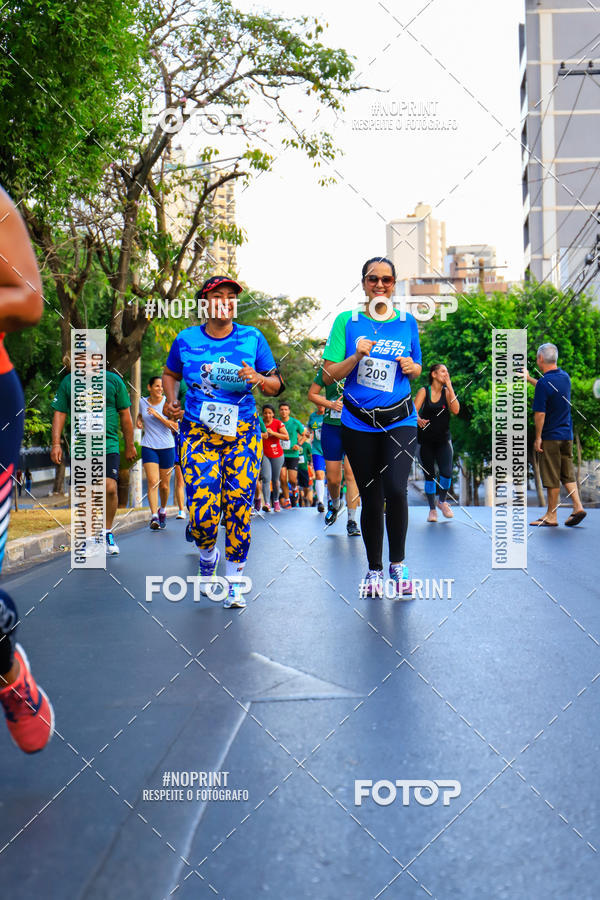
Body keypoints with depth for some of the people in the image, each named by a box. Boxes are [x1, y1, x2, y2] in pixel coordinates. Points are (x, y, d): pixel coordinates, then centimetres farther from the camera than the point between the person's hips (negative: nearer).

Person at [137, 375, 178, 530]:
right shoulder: (142, 401, 4)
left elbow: (175, 427, -11)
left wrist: (158, 415, -19)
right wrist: (139, 420, 7)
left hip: (167, 447, -1)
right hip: (148, 447, 1)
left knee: (164, 485, 7)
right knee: (152, 481, -15)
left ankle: (162, 510, 33)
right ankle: (154, 516, -19)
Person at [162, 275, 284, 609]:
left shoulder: (252, 338, 3)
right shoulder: (186, 339, 4)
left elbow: (276, 386, 8)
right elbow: (171, 374, 22)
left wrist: (259, 379, -13)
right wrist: (171, 401, 4)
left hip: (243, 434, 1)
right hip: (198, 434, 0)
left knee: (238, 509, -3)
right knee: (203, 512, -12)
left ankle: (234, 583, 15)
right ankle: (207, 554, 24)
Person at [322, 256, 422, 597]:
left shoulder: (408, 322, 7)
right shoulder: (347, 322, 2)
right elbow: (328, 375, -1)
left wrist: (411, 367, -5)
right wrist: (357, 356, -16)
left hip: (400, 419, 0)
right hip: (358, 422, 0)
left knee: (396, 489, -16)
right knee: (370, 498, 6)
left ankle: (398, 563, 4)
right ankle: (374, 569, 23)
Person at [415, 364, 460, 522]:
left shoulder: (447, 392, 3)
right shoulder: (424, 391, -1)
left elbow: (455, 410, -12)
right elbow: (414, 410, -12)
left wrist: (449, 386, -13)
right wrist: (418, 419, -35)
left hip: (443, 439, 1)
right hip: (426, 440, -1)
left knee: (446, 472, -14)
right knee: (429, 475, 2)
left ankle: (442, 500, 12)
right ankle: (432, 509, 16)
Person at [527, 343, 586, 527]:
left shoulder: (544, 383, -19)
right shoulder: (564, 377, 6)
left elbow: (540, 413, -20)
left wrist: (538, 438, -12)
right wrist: (529, 378, 34)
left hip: (551, 437, -7)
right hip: (567, 435, 7)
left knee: (552, 478, 0)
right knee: (567, 473, 14)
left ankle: (551, 516, 8)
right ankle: (577, 506, 4)